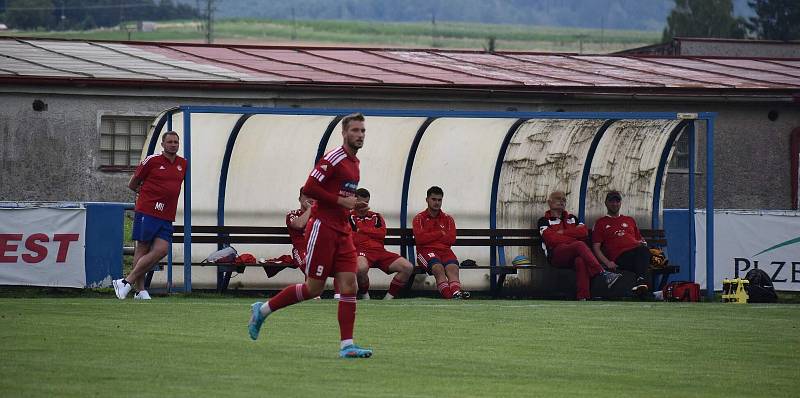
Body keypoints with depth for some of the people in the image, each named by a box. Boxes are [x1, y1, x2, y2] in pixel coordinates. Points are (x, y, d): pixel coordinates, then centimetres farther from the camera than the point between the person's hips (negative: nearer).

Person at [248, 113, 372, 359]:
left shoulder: (354, 163, 16)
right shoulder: (334, 159, -12)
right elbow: (309, 188, -19)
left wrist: (354, 204, 11)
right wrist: (341, 201, -18)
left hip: (342, 231, 8)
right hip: (322, 227, -8)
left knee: (349, 286, -4)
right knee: (314, 288, -2)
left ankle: (347, 345, -6)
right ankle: (263, 310, 16)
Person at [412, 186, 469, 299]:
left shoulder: (448, 219, 21)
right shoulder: (419, 218, 13)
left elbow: (451, 239, 6)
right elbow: (420, 239, -4)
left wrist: (430, 237, 3)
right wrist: (441, 234, 2)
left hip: (444, 250, 3)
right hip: (426, 251, -3)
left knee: (453, 268, -31)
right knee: (438, 268, -35)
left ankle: (456, 293, -57)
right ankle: (449, 295, -56)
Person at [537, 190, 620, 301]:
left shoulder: (571, 218, 31)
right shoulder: (544, 221, 17)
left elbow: (584, 232, 11)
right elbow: (551, 239, -2)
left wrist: (563, 232, 5)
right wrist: (573, 237, 1)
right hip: (556, 256, -3)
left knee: (580, 261, -37)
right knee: (580, 245, -34)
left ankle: (583, 299, -50)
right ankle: (603, 274, -47)